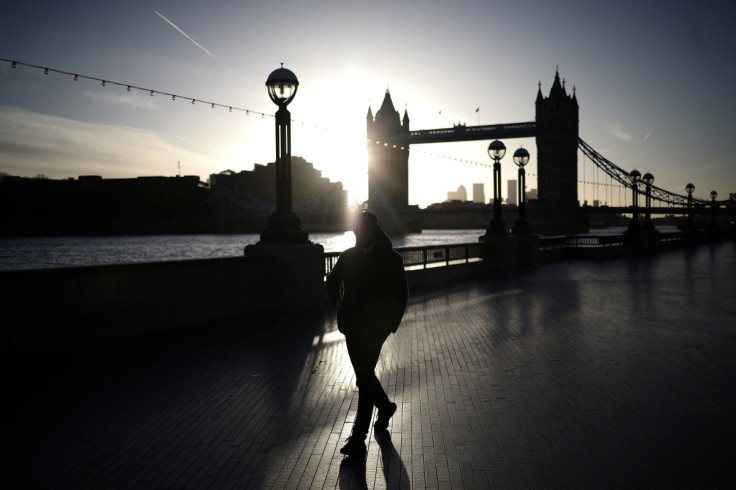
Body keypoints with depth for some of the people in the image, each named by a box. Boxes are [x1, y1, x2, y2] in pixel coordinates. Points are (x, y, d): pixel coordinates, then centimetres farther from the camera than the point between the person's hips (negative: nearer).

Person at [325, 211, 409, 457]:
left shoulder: (390, 258, -4)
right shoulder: (347, 256, 6)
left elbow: (401, 294, -2)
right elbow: (331, 283, 18)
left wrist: (391, 323, -7)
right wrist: (339, 308, 6)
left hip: (375, 325, -5)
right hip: (352, 324, 5)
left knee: (365, 376, -9)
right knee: (364, 374, 16)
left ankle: (358, 438, -3)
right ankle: (385, 406, 45)